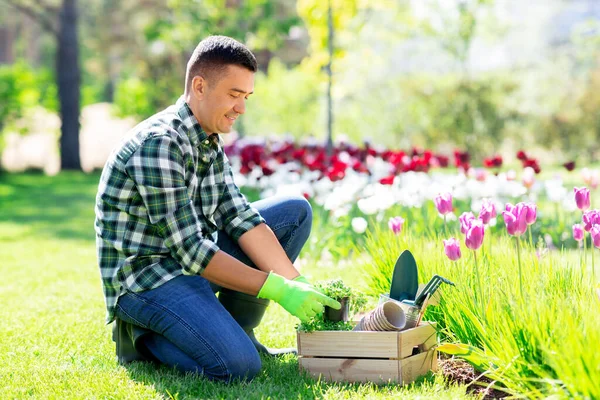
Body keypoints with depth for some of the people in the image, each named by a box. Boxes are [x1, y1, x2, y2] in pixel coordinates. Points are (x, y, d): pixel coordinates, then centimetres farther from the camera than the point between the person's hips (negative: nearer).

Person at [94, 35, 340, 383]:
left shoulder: (209, 140, 6)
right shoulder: (159, 143, -24)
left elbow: (240, 218, 0)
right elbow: (190, 251, -25)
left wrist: (299, 285, -11)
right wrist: (279, 290, -24)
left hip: (195, 259, 9)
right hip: (144, 276, -9)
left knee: (296, 211, 6)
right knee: (240, 365, -29)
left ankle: (234, 330, 8)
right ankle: (144, 337, -1)